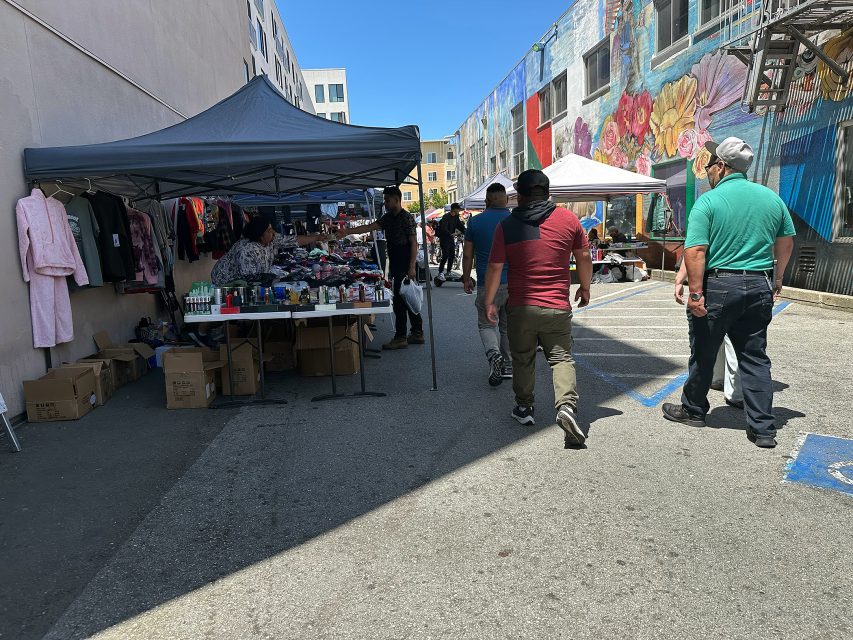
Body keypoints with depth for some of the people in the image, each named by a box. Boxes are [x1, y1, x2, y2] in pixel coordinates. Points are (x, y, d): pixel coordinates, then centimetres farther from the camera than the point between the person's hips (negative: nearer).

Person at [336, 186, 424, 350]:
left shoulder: (407, 218, -11)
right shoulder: (388, 218, 14)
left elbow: (414, 243, -14)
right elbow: (369, 227, 12)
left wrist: (412, 267, -18)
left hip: (405, 267, -9)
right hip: (396, 266, 9)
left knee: (400, 301, -6)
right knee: (408, 300, 12)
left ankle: (400, 338, 0)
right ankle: (417, 334, 19)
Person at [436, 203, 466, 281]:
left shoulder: (456, 217, 8)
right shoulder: (446, 217, -17)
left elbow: (461, 226, 11)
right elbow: (444, 228, -28)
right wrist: (450, 234, -43)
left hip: (451, 238, 8)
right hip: (444, 238, -8)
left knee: (452, 255, 6)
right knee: (445, 255, -13)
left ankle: (449, 271, 17)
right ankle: (440, 273, -8)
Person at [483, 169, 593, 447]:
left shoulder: (506, 226, -3)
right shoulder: (568, 218, -1)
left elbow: (495, 267, -2)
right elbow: (583, 257, 7)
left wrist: (489, 302, 8)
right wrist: (585, 288, 22)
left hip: (520, 307, 0)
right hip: (558, 307, 0)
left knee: (522, 358, 17)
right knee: (561, 358, 7)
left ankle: (524, 407, 27)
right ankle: (566, 405, -13)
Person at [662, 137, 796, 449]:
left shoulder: (708, 201, -10)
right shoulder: (771, 197, 8)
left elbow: (695, 250, -20)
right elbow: (786, 242, 17)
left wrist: (696, 293, -17)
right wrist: (776, 278, 29)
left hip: (718, 285, -5)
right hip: (759, 287, 5)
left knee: (703, 353, 11)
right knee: (755, 357, 12)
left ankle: (693, 410, 29)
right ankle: (763, 428, 13)